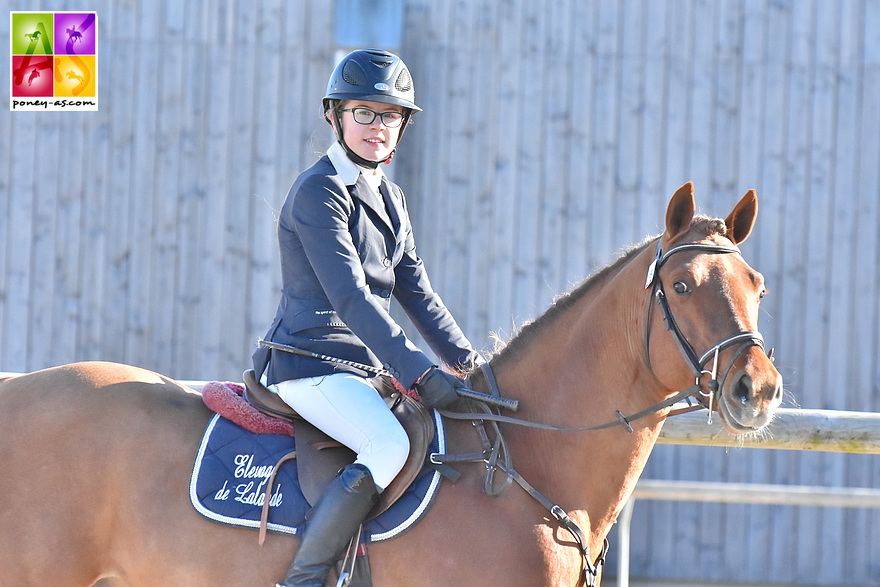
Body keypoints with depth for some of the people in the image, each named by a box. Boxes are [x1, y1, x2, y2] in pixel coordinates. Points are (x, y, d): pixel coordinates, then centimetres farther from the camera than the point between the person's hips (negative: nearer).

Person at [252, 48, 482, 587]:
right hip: (312, 363, -10)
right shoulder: (320, 192, -12)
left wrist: (469, 361, 6)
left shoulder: (389, 199, 17)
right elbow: (350, 296, -21)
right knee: (390, 445, -32)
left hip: (362, 367, 10)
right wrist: (416, 370, -27)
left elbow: (417, 294, 18)